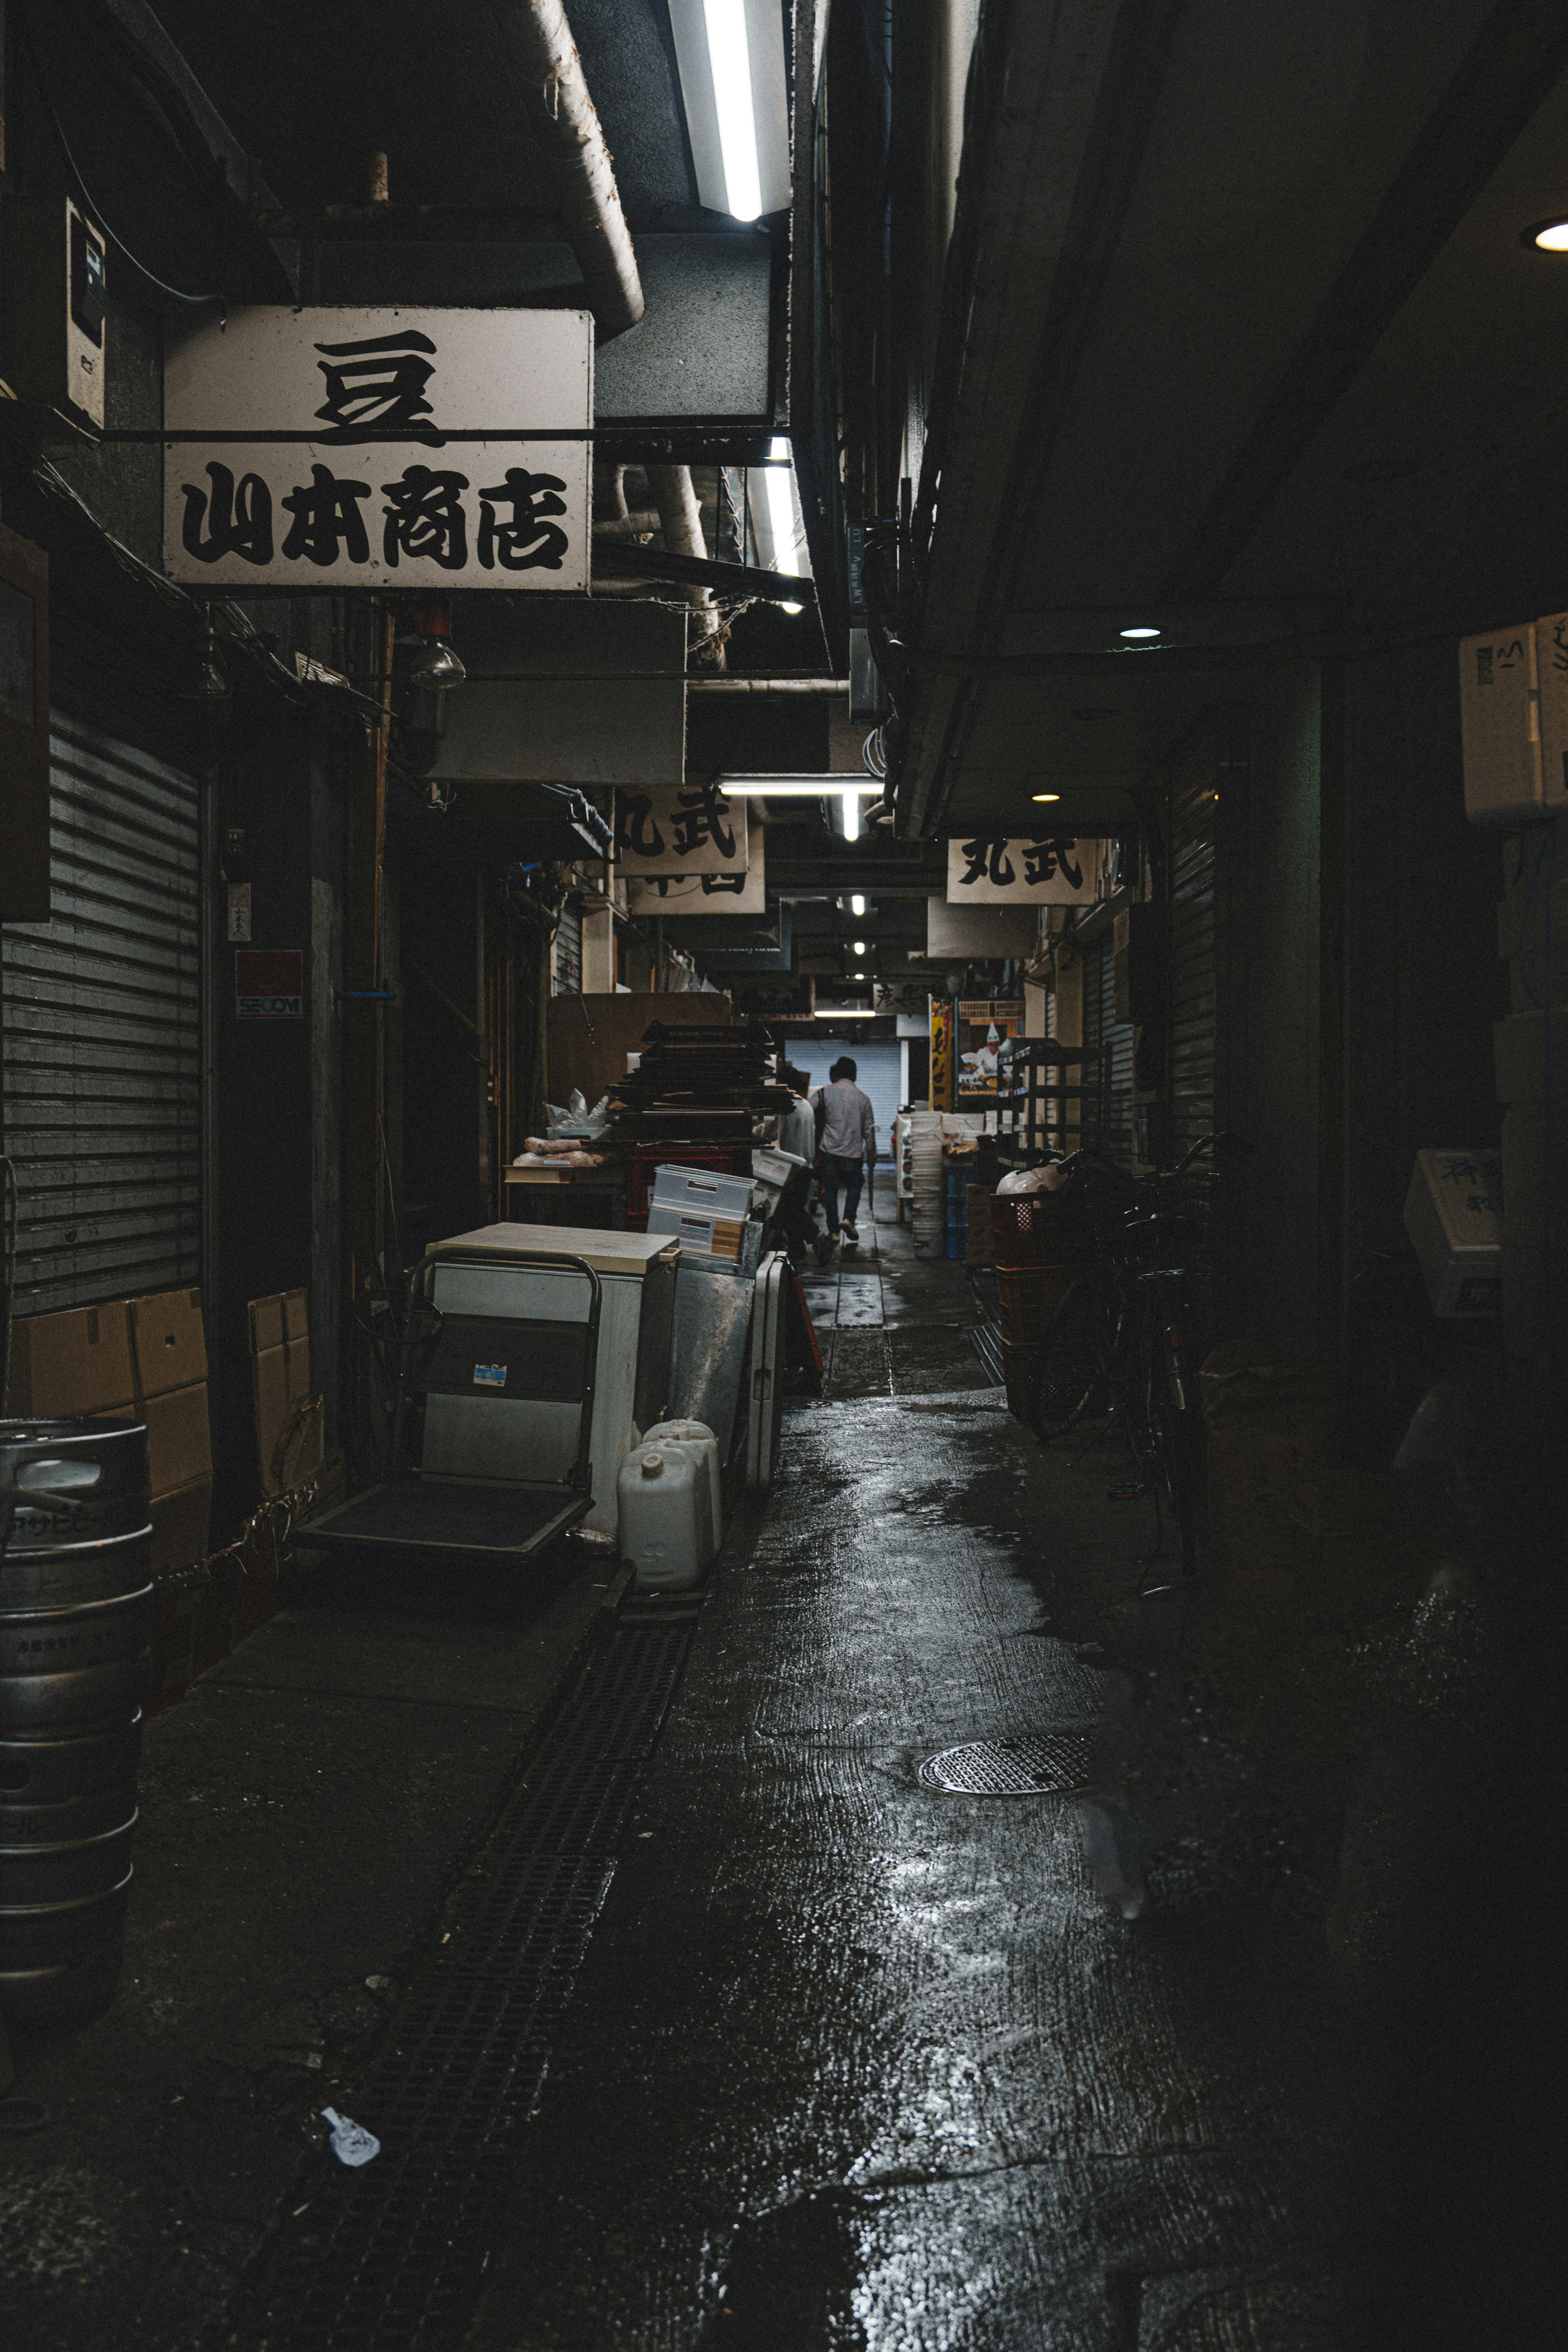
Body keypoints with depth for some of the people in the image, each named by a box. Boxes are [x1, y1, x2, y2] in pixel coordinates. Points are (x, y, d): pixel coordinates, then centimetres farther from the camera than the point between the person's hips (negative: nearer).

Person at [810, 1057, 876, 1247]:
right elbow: (869, 1129, 7)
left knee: (830, 1189, 6)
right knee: (854, 1186, 15)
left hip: (829, 1149, 0)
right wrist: (871, 1155, 17)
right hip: (853, 1152, 1)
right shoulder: (863, 1098, 4)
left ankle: (834, 1231, 5)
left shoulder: (825, 1093, -1)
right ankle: (849, 1218, -7)